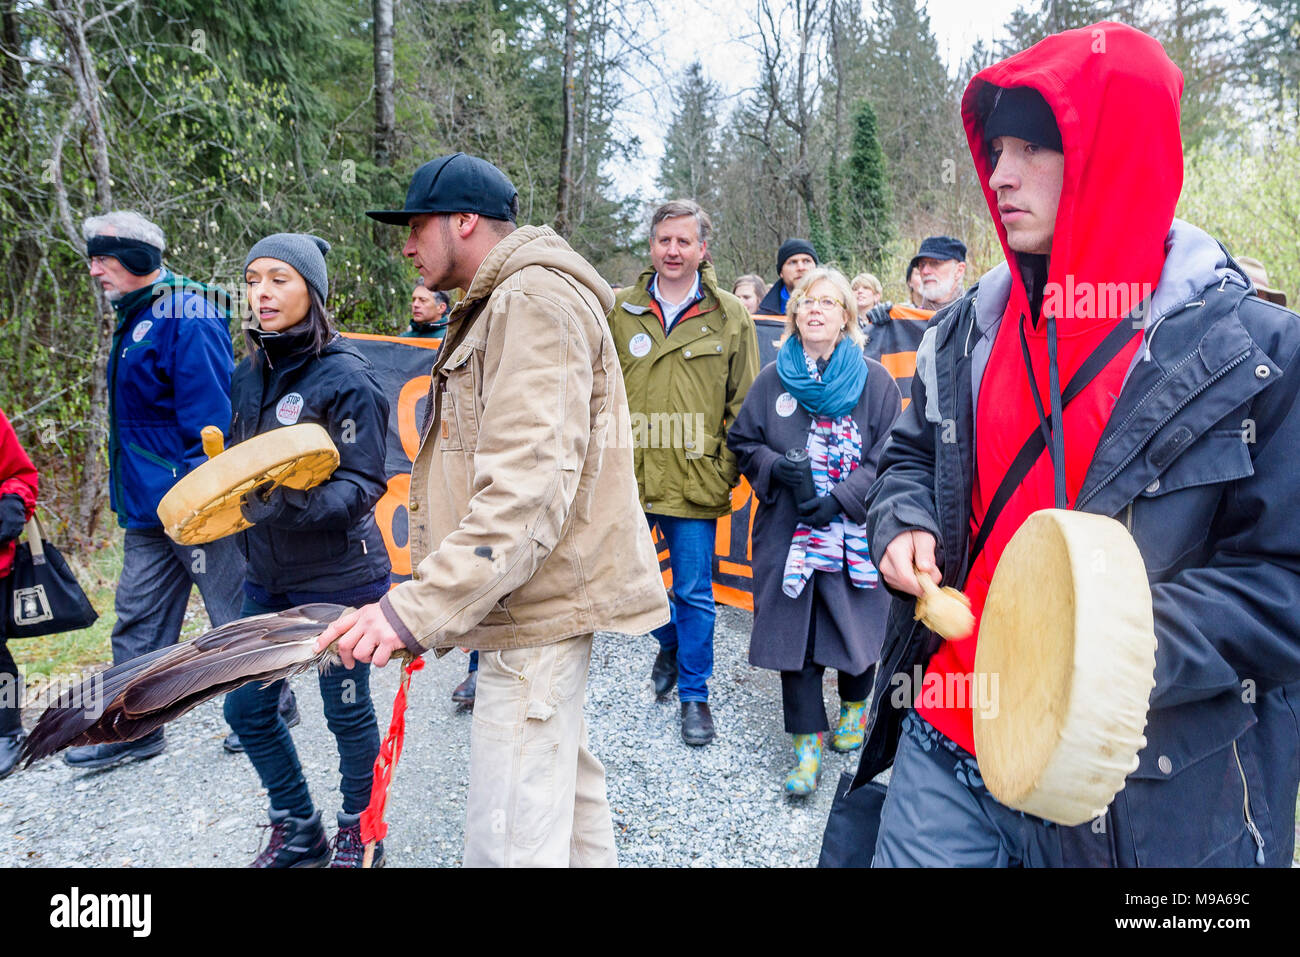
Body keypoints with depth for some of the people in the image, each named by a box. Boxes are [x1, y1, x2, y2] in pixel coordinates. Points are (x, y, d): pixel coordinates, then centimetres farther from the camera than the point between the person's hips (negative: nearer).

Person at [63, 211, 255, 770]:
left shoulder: (187, 317, -14)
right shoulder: (135, 318, 15)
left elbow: (210, 414, -20)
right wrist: (130, 490, 22)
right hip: (147, 506, 10)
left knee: (235, 610, 4)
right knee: (138, 618, 13)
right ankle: (135, 730, 23)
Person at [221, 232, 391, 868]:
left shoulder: (345, 377, -14)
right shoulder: (250, 375, 6)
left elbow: (362, 487, -19)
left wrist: (295, 502, -33)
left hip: (338, 577, -7)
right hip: (267, 575, 7)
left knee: (348, 713, 8)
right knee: (246, 708, 13)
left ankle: (358, 838, 32)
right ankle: (298, 835, 34)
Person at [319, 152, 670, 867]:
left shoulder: (536, 299, -13)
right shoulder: (502, 304, 22)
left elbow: (529, 485, -25)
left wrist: (420, 607, -28)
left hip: (537, 603, -11)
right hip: (539, 593, 11)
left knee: (510, 844, -7)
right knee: (568, 792, 22)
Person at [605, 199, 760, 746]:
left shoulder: (730, 317, 3)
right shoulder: (620, 311, 7)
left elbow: (743, 404, 4)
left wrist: (727, 469, -3)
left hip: (694, 482, -2)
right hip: (628, 476, 3)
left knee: (694, 594, 6)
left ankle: (694, 694, 24)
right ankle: (670, 644, 45)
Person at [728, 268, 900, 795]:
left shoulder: (874, 380, 0)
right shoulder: (772, 380, 7)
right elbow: (742, 443, 11)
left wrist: (838, 500, -15)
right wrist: (781, 469, -10)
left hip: (854, 529, -1)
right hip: (787, 529, 1)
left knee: (856, 623, 10)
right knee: (793, 630, -1)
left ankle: (856, 704, 40)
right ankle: (809, 744, 11)